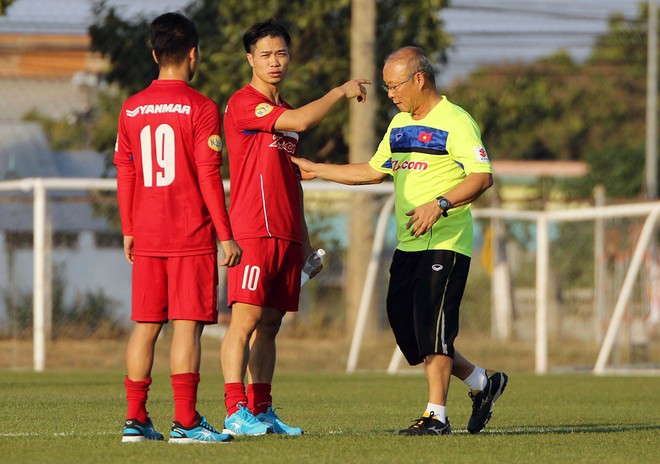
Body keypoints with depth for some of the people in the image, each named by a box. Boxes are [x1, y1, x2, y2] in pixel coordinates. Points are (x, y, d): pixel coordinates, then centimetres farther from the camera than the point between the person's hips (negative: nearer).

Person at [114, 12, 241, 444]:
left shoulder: (131, 109, 8)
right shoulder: (201, 108, -8)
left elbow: (124, 174, 11)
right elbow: (209, 177, -11)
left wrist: (129, 230, 19)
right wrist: (226, 235, -6)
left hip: (147, 236, 5)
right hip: (192, 236, -5)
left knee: (146, 324, 9)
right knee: (188, 324, -5)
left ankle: (135, 418, 8)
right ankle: (186, 421, -8)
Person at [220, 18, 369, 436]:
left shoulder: (283, 112, 21)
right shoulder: (245, 103, -7)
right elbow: (301, 121, -21)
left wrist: (304, 237, 23)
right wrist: (341, 91, -6)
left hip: (285, 234, 8)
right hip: (253, 230, -8)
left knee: (270, 324, 7)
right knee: (246, 319, -12)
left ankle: (261, 410, 9)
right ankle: (236, 411, -15)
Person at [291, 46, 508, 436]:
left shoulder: (456, 122, -10)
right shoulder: (400, 124, 17)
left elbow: (483, 177, -19)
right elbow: (375, 171, 28)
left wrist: (440, 205, -29)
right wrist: (316, 170, 24)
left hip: (446, 244, -9)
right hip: (408, 244, 9)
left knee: (432, 327, -11)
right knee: (406, 328, 6)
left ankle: (437, 415, -4)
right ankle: (483, 382, 21)